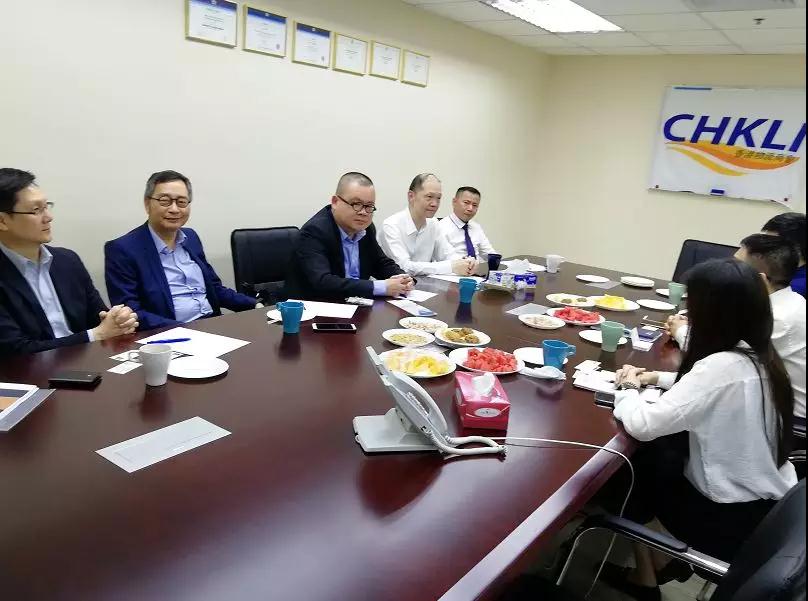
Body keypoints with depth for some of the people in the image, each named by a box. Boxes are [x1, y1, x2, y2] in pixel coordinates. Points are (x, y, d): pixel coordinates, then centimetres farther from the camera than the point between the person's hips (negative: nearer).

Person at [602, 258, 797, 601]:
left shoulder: (722, 367, -29)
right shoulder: (759, 357, -2)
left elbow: (642, 426, -28)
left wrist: (628, 388, -8)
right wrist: (660, 379, 6)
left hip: (733, 522, -7)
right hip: (768, 510, 7)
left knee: (633, 462, 12)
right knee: (660, 450, 19)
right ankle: (662, 558, 27)